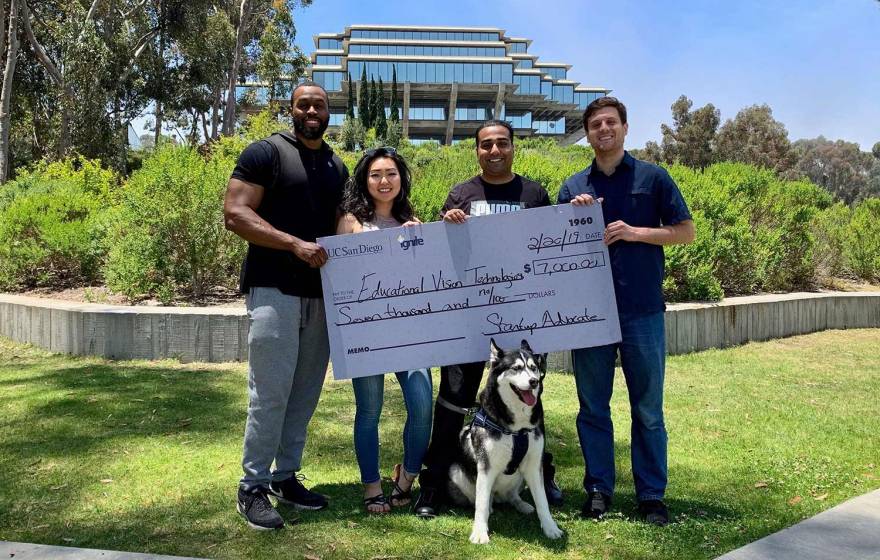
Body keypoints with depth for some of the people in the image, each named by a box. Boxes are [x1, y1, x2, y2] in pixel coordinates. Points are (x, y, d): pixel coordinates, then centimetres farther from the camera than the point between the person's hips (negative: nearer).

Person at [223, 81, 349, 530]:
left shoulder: (338, 167, 17)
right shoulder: (266, 153, -3)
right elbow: (235, 214, -12)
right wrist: (296, 244, -21)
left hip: (321, 292, 7)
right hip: (275, 289, -6)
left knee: (305, 391, 10)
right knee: (271, 391, -7)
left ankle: (286, 476, 23)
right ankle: (253, 485, 5)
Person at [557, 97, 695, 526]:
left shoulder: (653, 178, 4)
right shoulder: (574, 187, 10)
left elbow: (686, 232, 2)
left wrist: (634, 232, -11)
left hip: (642, 310, -2)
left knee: (648, 409, 4)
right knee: (593, 407, 8)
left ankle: (651, 494, 15)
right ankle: (598, 489, 19)